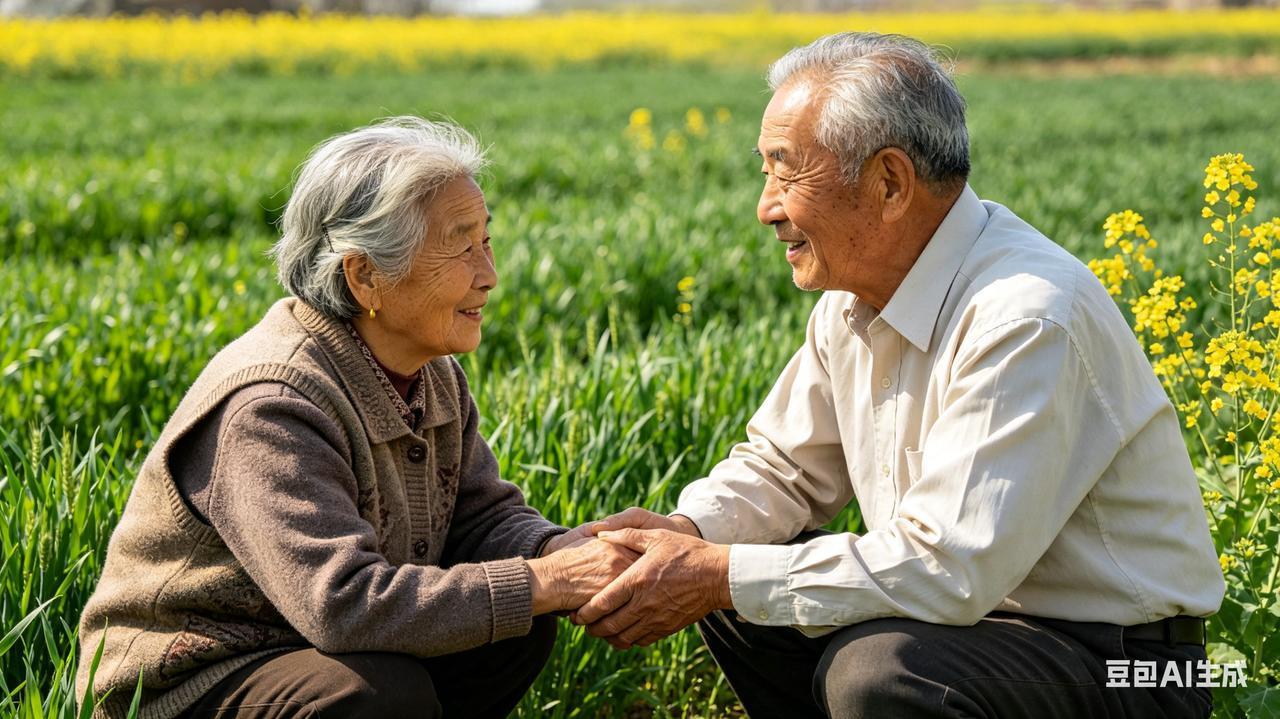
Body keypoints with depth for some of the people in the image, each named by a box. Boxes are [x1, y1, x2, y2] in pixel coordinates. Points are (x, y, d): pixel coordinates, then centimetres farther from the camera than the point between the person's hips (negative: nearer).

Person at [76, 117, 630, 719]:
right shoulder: (272, 404, -29)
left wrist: (576, 553, -21)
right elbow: (345, 605, -36)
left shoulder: (434, 374, 2)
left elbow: (486, 517, 2)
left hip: (320, 650, 9)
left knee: (524, 628, -8)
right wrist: (543, 582, -33)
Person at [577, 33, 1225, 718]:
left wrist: (720, 577, -26)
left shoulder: (1026, 321, -28)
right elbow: (785, 466, 12)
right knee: (724, 588, 1)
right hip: (974, 611, 8)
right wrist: (685, 531, -9)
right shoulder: (860, 288, 2)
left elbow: (946, 570, -32)